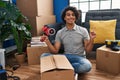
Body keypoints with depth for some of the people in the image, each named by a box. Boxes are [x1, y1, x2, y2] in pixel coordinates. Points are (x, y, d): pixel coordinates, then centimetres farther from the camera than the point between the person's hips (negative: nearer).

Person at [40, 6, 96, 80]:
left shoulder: (83, 30, -4)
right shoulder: (60, 33, 3)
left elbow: (87, 50, -3)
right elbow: (55, 51, 0)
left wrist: (91, 40, -21)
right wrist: (47, 42, -15)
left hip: (79, 57, -2)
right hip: (65, 56, 3)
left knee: (87, 66, -37)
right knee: (44, 56, -17)